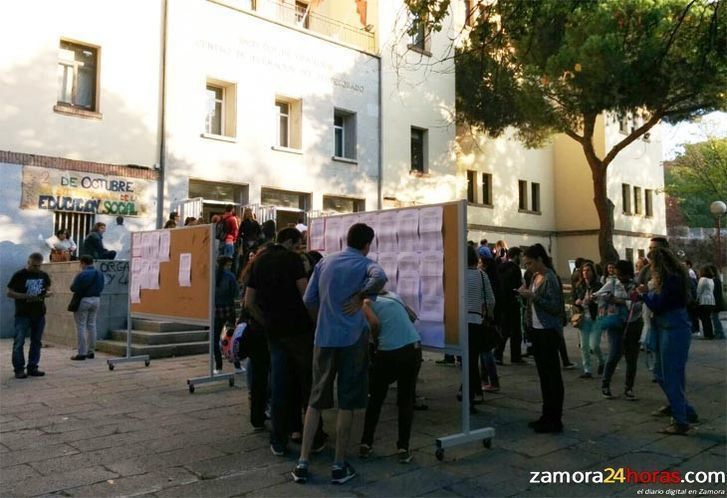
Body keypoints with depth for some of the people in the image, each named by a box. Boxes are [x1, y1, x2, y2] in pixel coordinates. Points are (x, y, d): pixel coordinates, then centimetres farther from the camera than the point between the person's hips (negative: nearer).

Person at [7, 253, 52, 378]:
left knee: (36, 342, 9)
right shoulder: (19, 275, -6)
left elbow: (49, 290, 17)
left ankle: (33, 368, 17)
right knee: (19, 342, -3)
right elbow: (9, 293, -6)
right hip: (22, 315, -4)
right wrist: (26, 296, -21)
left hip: (39, 314, 5)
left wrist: (46, 294, -8)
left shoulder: (44, 275, 8)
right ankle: (19, 369, 5)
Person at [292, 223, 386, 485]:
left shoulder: (325, 261, 10)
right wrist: (360, 297, -11)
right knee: (347, 402, 6)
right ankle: (339, 466, 12)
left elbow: (308, 299, 9)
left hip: (324, 338, 4)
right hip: (353, 338, -4)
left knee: (316, 399, 11)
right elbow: (379, 278, -27)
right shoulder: (366, 264, -2)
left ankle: (302, 463, 11)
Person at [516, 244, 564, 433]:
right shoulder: (535, 276, 11)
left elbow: (555, 307, -19)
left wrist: (533, 296, -21)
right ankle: (547, 416, 23)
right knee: (543, 375, 14)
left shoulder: (550, 279, -14)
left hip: (548, 332, -9)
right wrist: (526, 294, 5)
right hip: (536, 331, 9)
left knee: (552, 376, -2)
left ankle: (555, 421, 5)